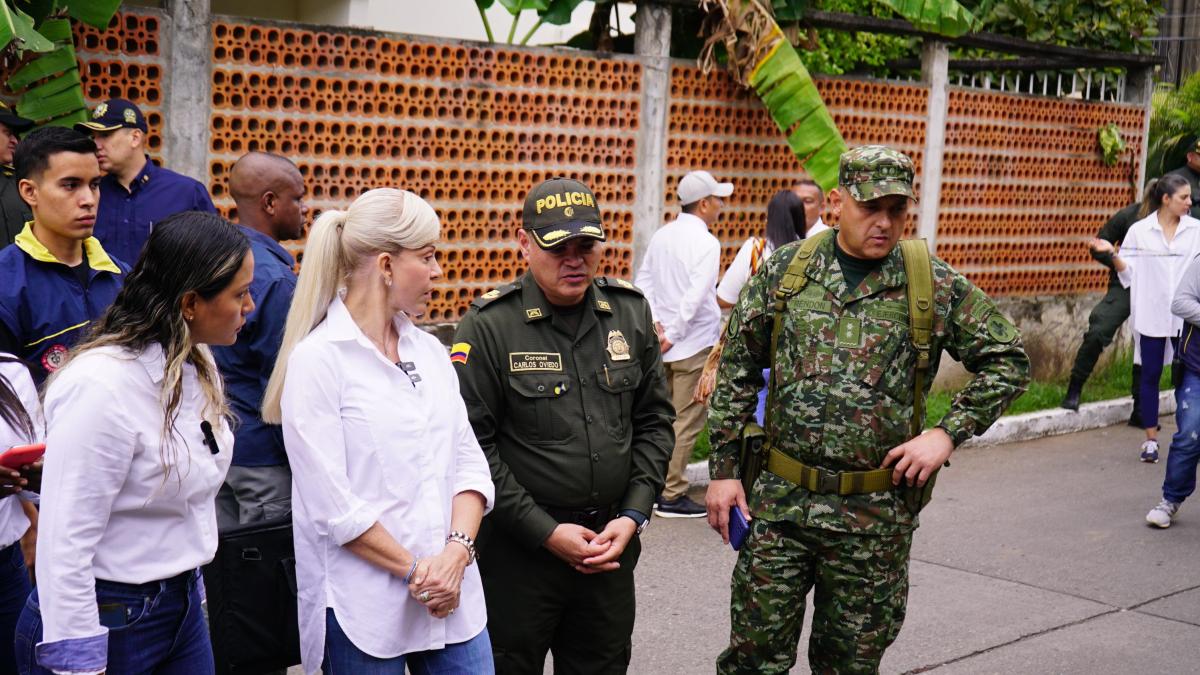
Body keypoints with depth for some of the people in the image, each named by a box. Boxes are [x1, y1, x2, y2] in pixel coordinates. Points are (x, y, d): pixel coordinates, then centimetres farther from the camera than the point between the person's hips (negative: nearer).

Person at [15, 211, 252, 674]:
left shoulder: (197, 364, 2)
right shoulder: (100, 388, -22)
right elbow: (64, 549, -21)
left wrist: (187, 591, 17)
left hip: (182, 609, 7)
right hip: (106, 619, -7)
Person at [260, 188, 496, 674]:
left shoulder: (430, 351, 10)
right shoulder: (317, 359, -10)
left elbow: (469, 462, 7)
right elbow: (330, 502, -14)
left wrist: (458, 550, -9)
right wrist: (415, 570, -12)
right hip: (363, 610, -5)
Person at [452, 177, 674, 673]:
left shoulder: (631, 312, 3)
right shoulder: (488, 326, -11)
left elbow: (654, 421, 8)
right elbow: (472, 446, -13)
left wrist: (633, 515, -2)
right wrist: (546, 532, -14)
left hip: (612, 543, 4)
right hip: (519, 549, -4)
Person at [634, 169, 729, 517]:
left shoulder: (661, 236, 8)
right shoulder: (706, 242, -15)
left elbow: (643, 282, 8)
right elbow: (695, 296, -22)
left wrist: (655, 323, 1)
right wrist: (672, 336, -15)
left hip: (668, 343, 8)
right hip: (695, 343, -8)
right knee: (687, 421, -2)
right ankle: (672, 496, 1)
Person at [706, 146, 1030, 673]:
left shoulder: (936, 286, -2)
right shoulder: (785, 270, 1)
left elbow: (1008, 361, 4)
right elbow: (737, 372, 7)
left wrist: (949, 433, -8)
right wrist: (723, 469, 4)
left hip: (876, 513, -1)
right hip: (780, 500, 1)